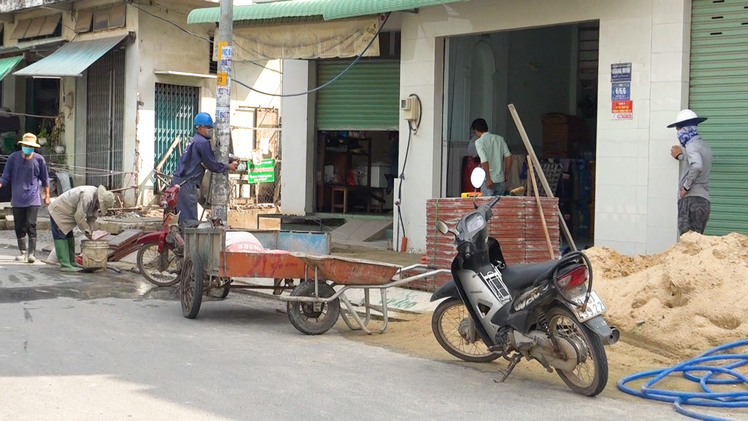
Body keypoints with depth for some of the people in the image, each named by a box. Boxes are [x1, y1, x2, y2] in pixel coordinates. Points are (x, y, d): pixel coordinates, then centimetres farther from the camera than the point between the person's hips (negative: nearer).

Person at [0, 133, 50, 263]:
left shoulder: (39, 160, -1)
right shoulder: (13, 158, 1)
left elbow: (45, 179, 10)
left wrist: (47, 196, 13)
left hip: (33, 200, -2)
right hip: (17, 200, 2)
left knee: (31, 225, -11)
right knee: (19, 227, 6)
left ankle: (31, 253, -6)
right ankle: (23, 253, 18)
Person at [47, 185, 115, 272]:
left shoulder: (95, 199, -2)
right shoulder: (87, 197, -33)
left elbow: (92, 216, 7)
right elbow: (79, 216, -30)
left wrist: (91, 230, -3)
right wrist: (87, 230, -18)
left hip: (67, 214, 10)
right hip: (58, 211, -10)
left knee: (69, 236, 14)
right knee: (61, 237, -12)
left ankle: (71, 262, 21)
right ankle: (65, 265, -17)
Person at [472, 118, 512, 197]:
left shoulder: (479, 142, -8)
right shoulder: (500, 138, 8)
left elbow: (484, 161, -20)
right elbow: (508, 157, 5)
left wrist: (488, 179, -17)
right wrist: (505, 175, 12)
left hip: (489, 180, -5)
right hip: (501, 180, 5)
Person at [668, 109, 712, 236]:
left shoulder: (691, 145, -7)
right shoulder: (705, 146, 21)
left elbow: (697, 166, -26)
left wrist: (686, 186, -17)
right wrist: (680, 156, 38)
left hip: (691, 200, -9)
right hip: (705, 201, 9)